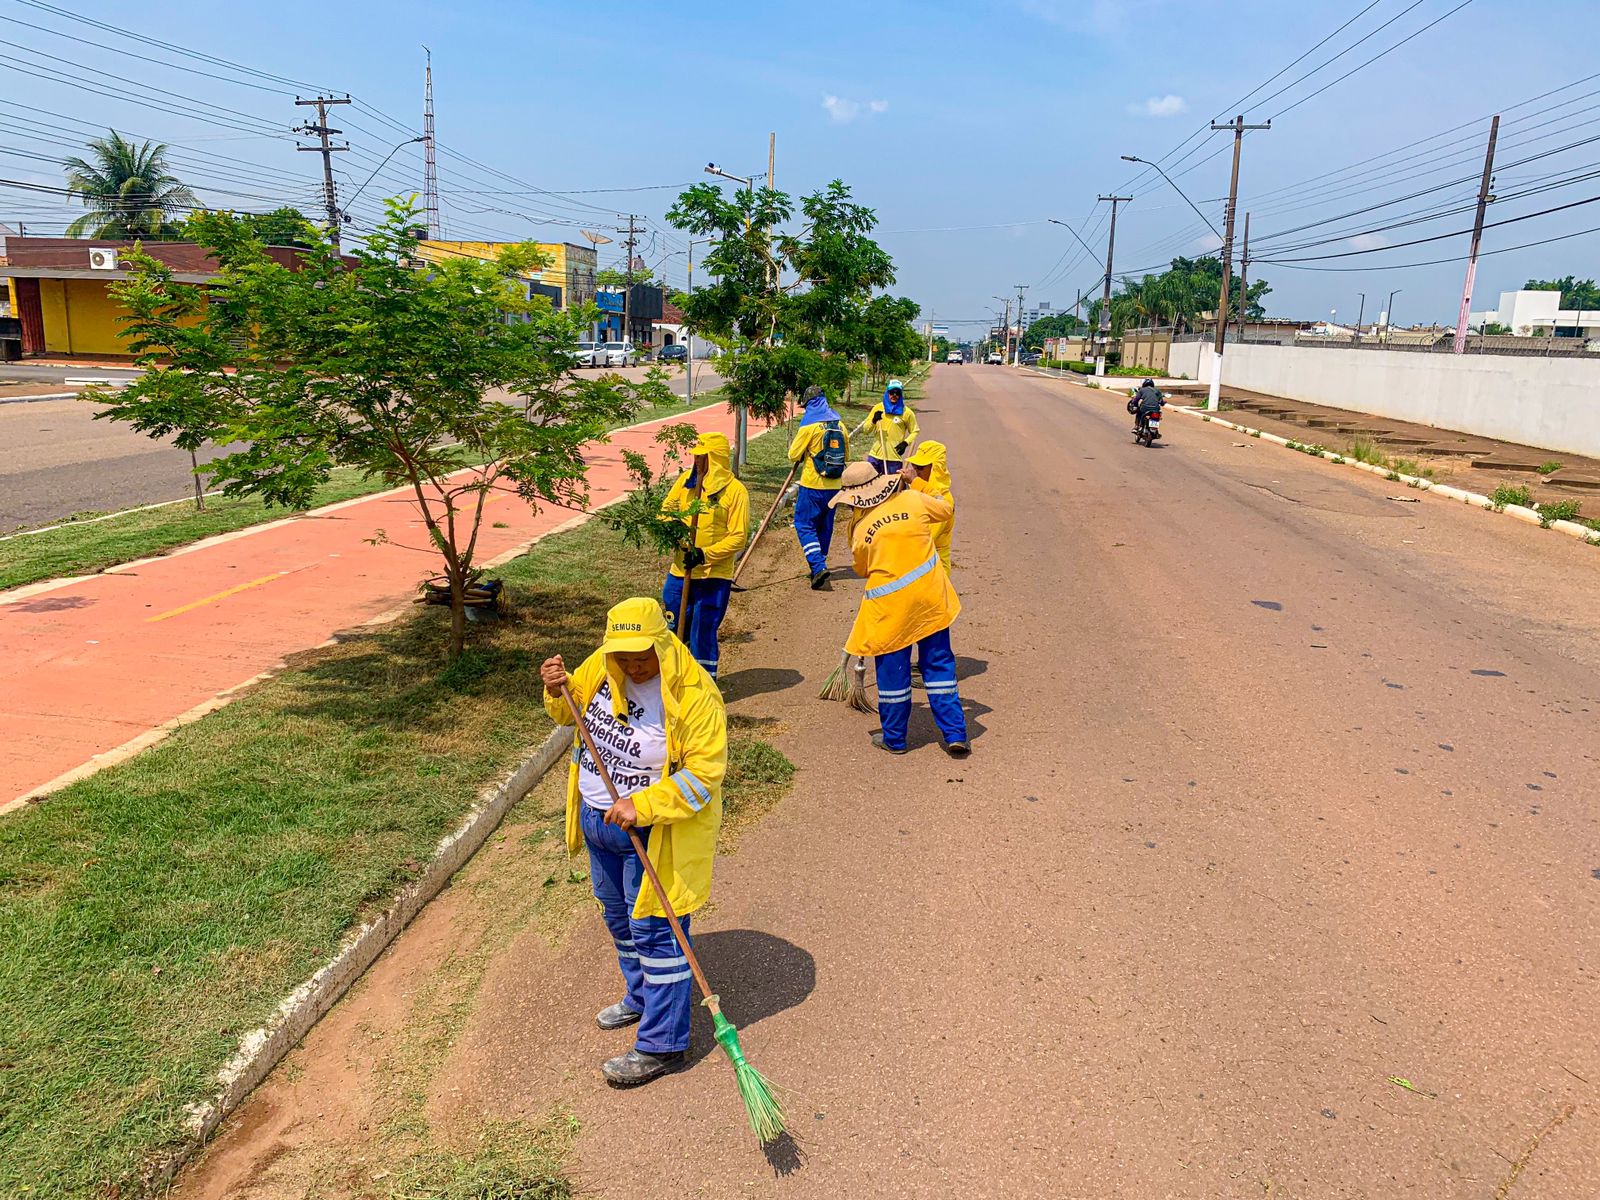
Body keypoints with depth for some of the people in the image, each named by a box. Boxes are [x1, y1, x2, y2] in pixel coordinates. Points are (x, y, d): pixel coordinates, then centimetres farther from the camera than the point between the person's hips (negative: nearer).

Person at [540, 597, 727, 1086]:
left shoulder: (693, 696, -26)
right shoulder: (601, 667, -6)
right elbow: (574, 710, 12)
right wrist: (559, 691, -11)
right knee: (619, 916, 24)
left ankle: (662, 1045, 12)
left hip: (653, 832, -8)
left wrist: (642, 807, -33)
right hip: (598, 819, 8)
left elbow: (704, 773, -26)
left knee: (654, 930, -1)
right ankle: (642, 996, 47)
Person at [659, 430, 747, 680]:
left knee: (703, 633, 1)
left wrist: (705, 554, -22)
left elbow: (738, 537, -13)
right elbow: (666, 509, 13)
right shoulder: (685, 481, 4)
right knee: (675, 628, 15)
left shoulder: (735, 490, -11)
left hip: (714, 575, -5)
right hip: (680, 571, 5)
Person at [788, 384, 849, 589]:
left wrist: (805, 455, 12)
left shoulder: (809, 426, -11)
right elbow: (846, 456, 16)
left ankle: (818, 566, -16)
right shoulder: (840, 426, 7)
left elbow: (793, 455, -8)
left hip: (812, 485, -6)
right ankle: (819, 565, 25)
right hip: (834, 486, 6)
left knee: (804, 524, 0)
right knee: (825, 526, 16)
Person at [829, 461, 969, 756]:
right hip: (930, 597, 2)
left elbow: (861, 569, 9)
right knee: (939, 664, 11)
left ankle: (894, 738, 22)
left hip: (890, 606, -2)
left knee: (893, 670, 11)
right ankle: (955, 735, 13)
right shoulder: (913, 499, -4)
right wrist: (917, 483, 25)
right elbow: (946, 508, 15)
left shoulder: (860, 529, -6)